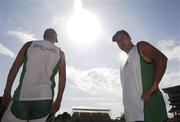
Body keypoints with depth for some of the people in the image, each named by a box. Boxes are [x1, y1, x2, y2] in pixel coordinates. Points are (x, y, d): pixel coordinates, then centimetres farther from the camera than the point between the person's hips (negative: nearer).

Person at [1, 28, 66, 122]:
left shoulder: (29, 44, 11)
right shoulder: (60, 53, 11)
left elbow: (14, 67, 4)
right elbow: (63, 77, 1)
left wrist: (7, 92, 6)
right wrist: (58, 101, 2)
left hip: (22, 96, -1)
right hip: (44, 99, 1)